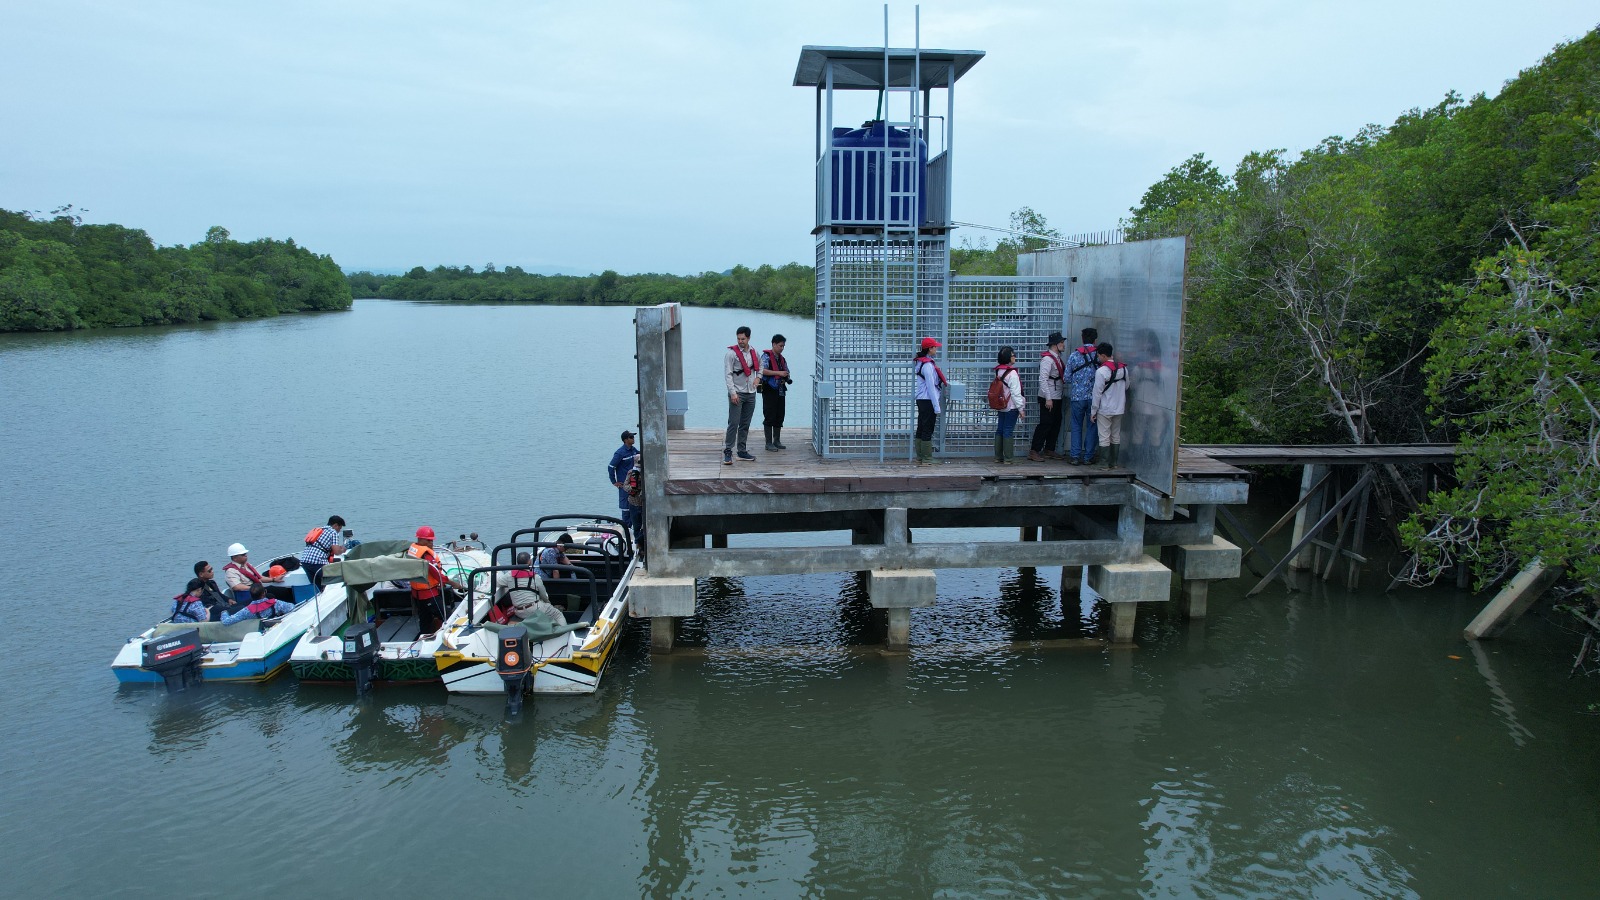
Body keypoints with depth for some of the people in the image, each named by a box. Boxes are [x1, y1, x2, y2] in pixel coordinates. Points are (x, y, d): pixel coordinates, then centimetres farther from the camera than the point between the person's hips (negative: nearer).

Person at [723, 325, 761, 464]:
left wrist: (758, 377, 15)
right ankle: (728, 452, -7)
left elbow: (760, 364, 31)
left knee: (745, 424, 9)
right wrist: (733, 393, -20)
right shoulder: (731, 353, -9)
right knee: (734, 423, -10)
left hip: (751, 393, 6)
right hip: (737, 394, -6)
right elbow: (728, 374, -12)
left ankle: (742, 451, 16)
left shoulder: (753, 352, 9)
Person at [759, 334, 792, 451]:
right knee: (769, 417, -4)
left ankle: (777, 441, 18)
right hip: (769, 391, -7)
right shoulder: (766, 356, -6)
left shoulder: (782, 359, 16)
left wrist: (787, 378, 2)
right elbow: (763, 370, -20)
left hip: (780, 391, 7)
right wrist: (778, 373, -22)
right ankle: (769, 443, 1)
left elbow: (786, 372, 25)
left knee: (779, 417, 9)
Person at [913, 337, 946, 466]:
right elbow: (931, 386, -18)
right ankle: (926, 460, -2)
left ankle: (920, 458, 16)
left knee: (921, 429, 12)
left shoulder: (920, 362, 13)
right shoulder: (928, 364, -17)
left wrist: (943, 382, 20)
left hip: (921, 400, 10)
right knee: (928, 430, -5)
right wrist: (937, 406, -17)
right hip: (928, 401, -10)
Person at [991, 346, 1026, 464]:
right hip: (1011, 406, -8)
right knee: (1008, 431, -4)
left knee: (1000, 430, 11)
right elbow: (1015, 393, -18)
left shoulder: (998, 371, 7)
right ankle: (1008, 458, 0)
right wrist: (1021, 408, -13)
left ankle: (998, 456, 16)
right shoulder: (1012, 373, -17)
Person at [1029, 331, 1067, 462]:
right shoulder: (1047, 359, -16)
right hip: (1048, 398, -10)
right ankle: (1034, 451, -6)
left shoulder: (1057, 358, 14)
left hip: (1056, 397, 10)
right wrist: (1048, 398, -23)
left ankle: (1049, 450, 21)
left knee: (1056, 423, 13)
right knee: (1045, 424, -9)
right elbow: (1043, 379, -21)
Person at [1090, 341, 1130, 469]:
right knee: (1116, 436, 14)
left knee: (1104, 437, 1)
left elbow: (1097, 393, -14)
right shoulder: (1123, 368, 2)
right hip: (1119, 408, 6)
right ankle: (1114, 462, 19)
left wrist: (1093, 411, -7)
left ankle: (1106, 463, 4)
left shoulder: (1101, 371, -17)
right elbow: (1126, 387, 12)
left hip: (1104, 409, -6)